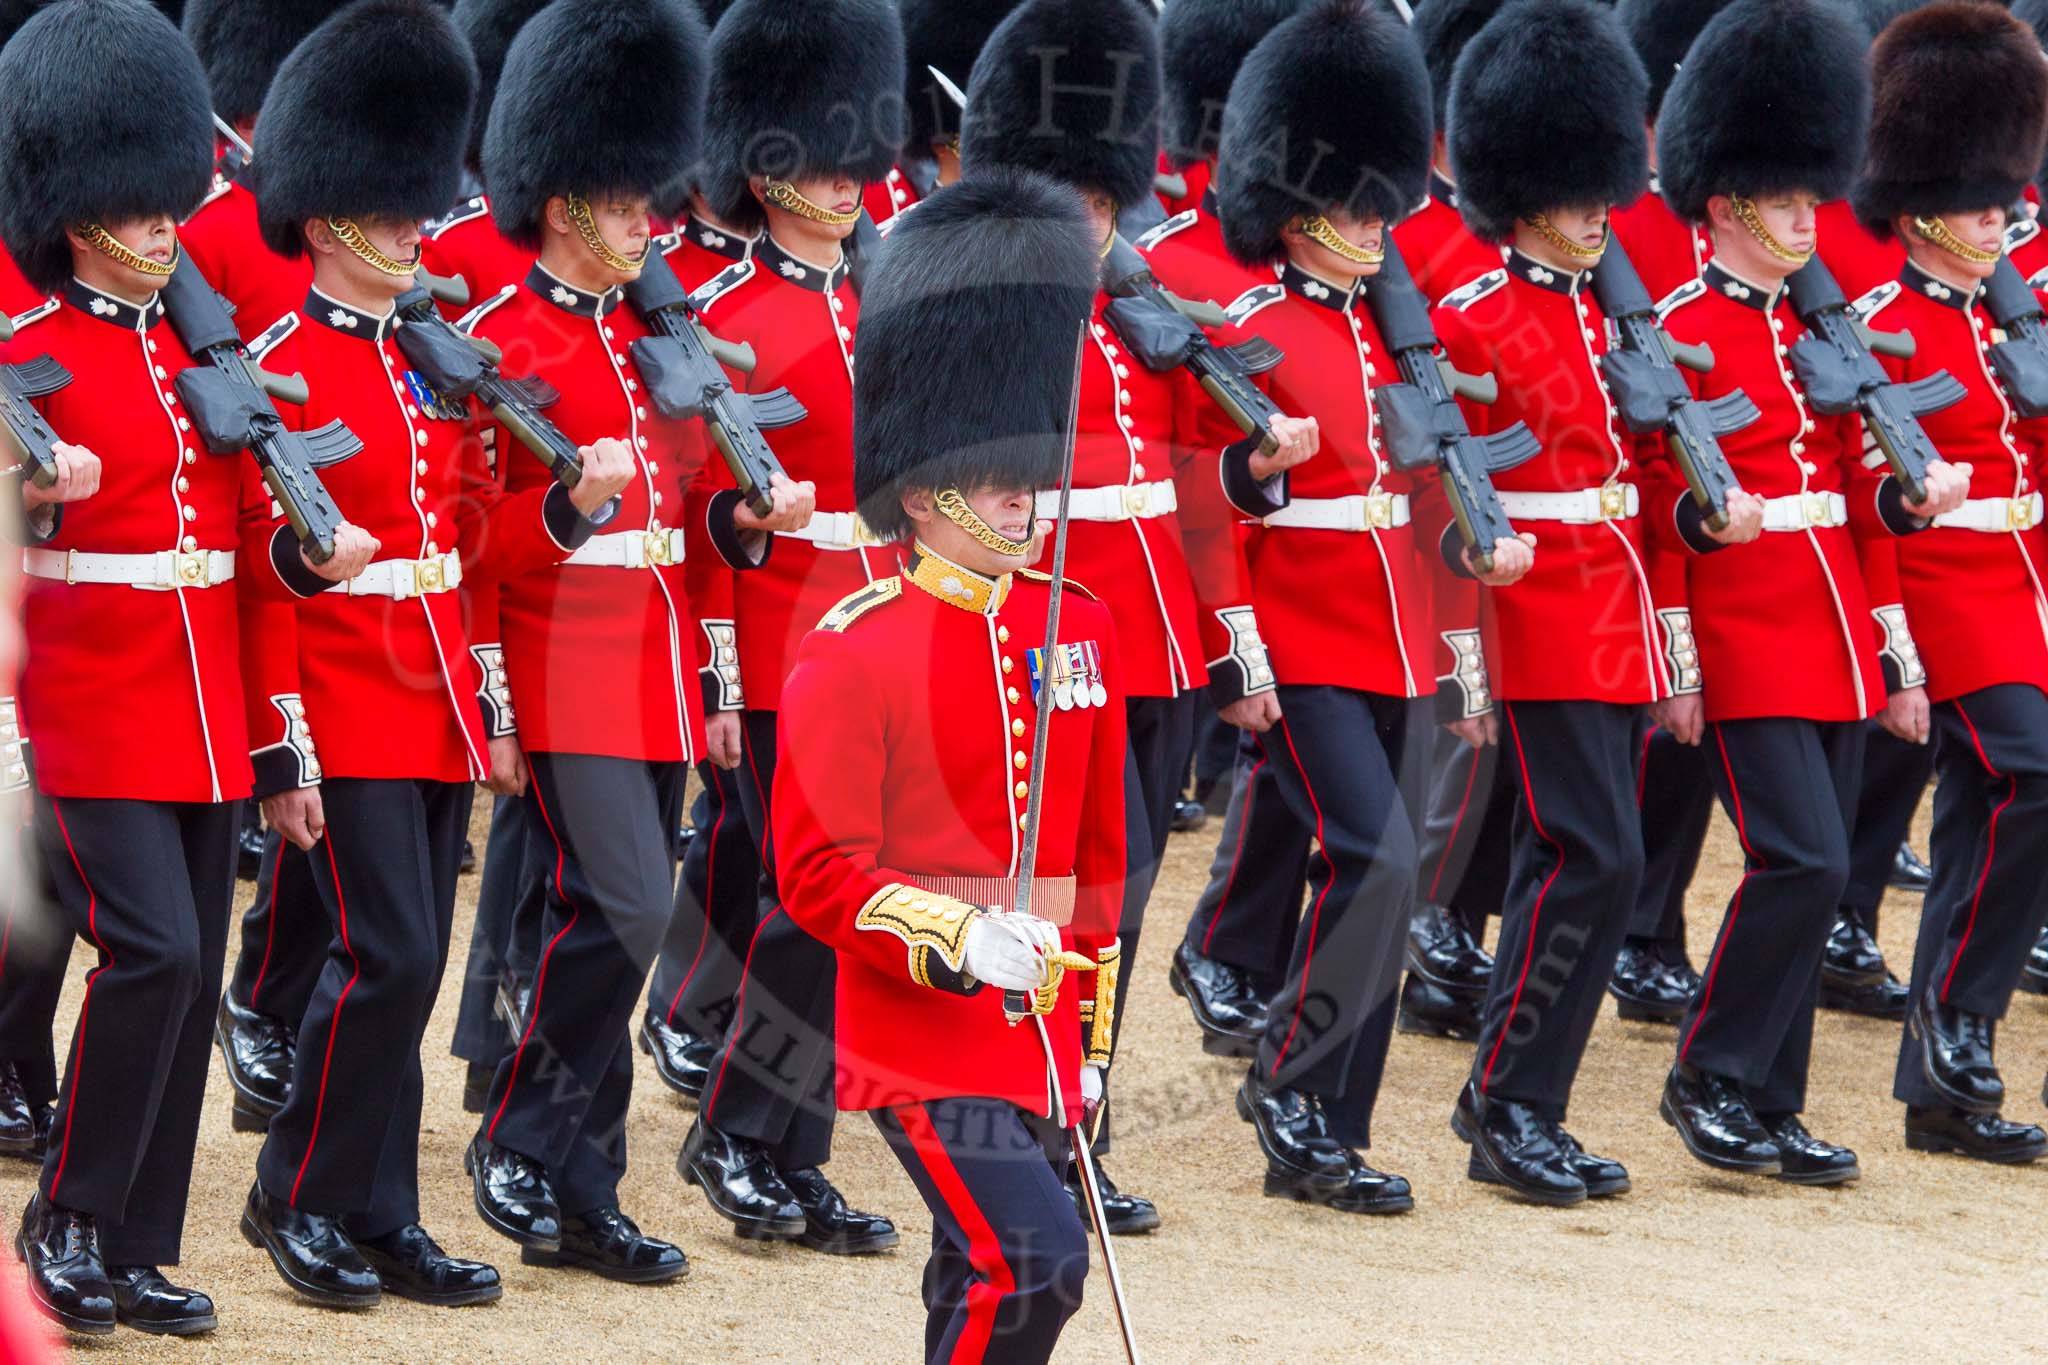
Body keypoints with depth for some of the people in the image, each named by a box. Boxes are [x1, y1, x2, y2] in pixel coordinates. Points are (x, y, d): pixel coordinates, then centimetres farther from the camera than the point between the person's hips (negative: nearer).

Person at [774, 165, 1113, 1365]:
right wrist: (959, 940, -26)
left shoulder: (1083, 631, 10)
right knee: (1032, 1264, -21)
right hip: (925, 1040, -7)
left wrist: (1092, 1032, 18)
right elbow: (819, 872, -12)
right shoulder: (852, 655, -10)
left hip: (1036, 1040, 7)